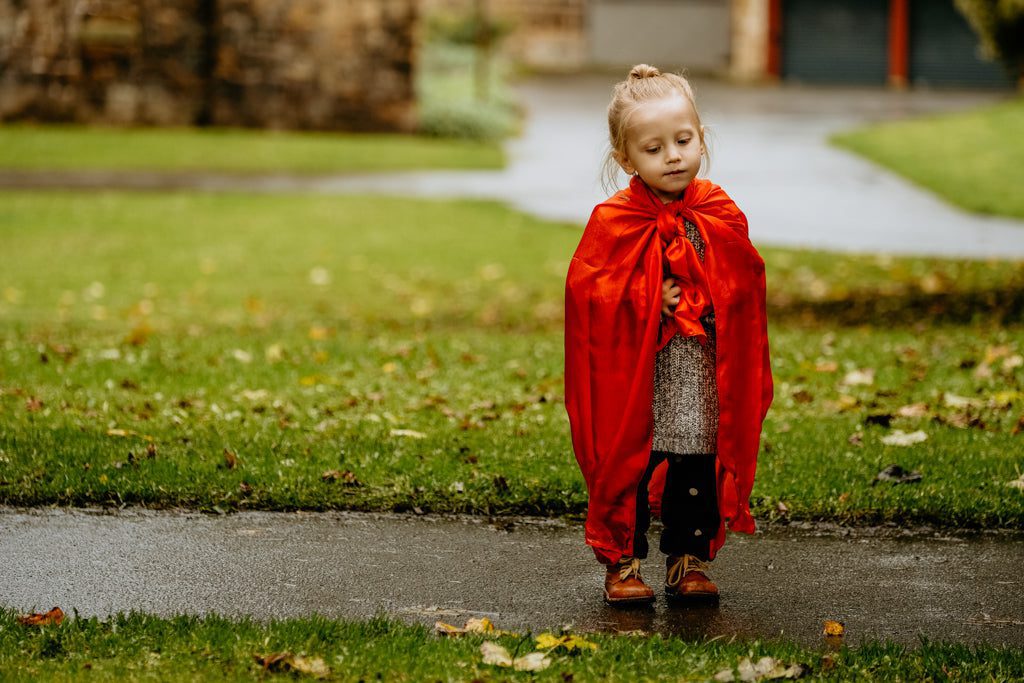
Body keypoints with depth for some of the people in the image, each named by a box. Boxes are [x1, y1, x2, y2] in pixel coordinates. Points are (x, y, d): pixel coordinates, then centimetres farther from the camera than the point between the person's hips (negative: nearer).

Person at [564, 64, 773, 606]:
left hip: (701, 376, 3)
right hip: (633, 375, -2)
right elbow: (587, 290, -9)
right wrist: (648, 301, -18)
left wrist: (705, 305, -11)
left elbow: (746, 289, 6)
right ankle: (623, 563, 12)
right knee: (627, 465, 1)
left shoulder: (721, 218, 2)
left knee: (698, 468, 5)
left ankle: (689, 561, 18)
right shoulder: (612, 222, -7)